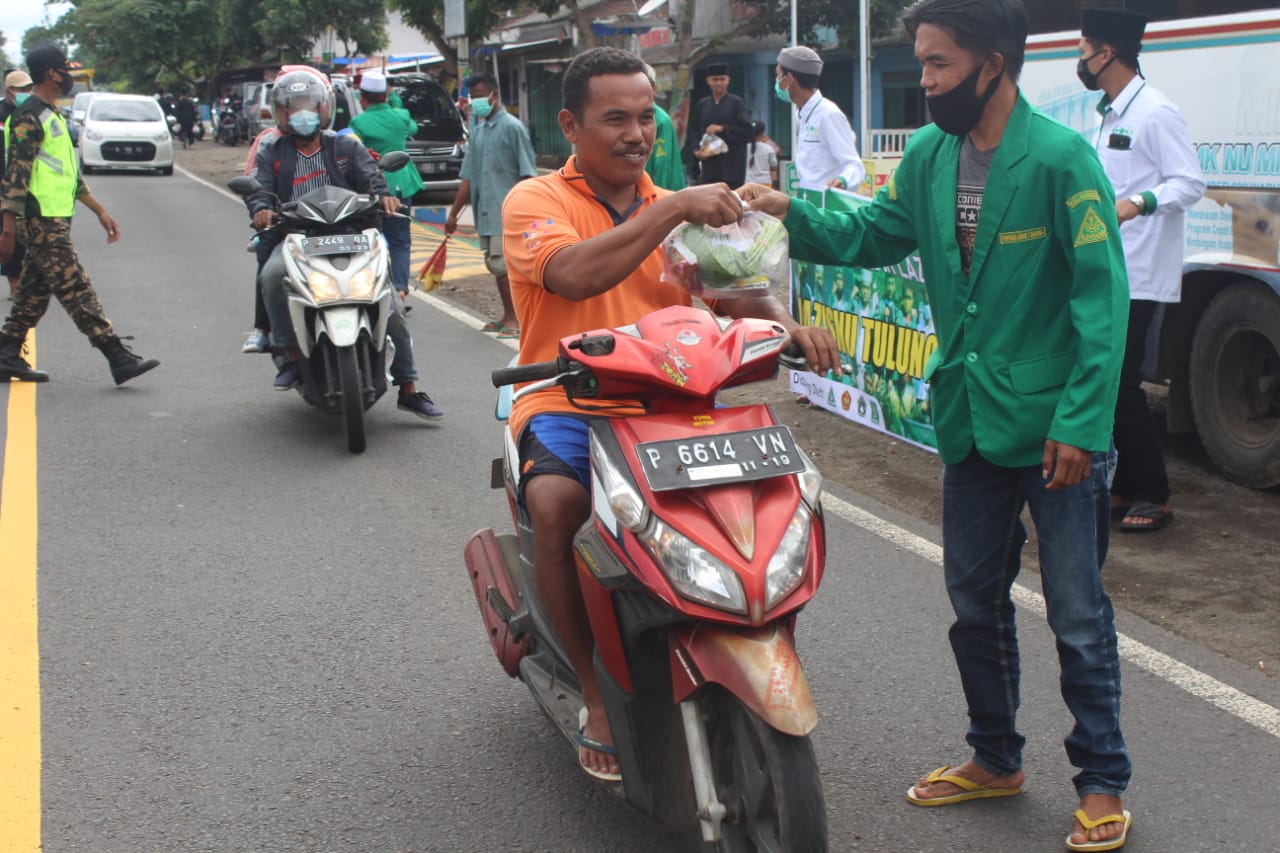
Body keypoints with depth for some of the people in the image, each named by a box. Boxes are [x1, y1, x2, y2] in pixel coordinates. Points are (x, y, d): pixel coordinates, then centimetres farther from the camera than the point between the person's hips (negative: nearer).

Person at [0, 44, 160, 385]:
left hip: (56, 221, 10)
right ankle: (119, 359, -12)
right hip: (42, 222, -10)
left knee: (34, 293, 12)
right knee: (77, 290, -10)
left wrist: (100, 211, 23)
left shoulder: (52, 115, 19)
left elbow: (70, 173, 25)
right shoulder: (29, 117, -12)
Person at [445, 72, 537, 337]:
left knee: (502, 265, -10)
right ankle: (508, 315, 21)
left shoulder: (512, 127, -7)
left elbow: (527, 174, -10)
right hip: (485, 213, 7)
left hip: (506, 212, -7)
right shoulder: (478, 131, 14)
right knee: (496, 265, 11)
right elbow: (468, 177, 18)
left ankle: (514, 318, -2)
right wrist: (454, 213, 17)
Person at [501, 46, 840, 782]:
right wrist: (671, 210, -26)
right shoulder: (534, 202, -1)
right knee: (556, 500, -35)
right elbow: (574, 275, -23)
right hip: (568, 408, -4)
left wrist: (787, 322, -19)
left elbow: (733, 285, 2)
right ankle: (598, 692, -17)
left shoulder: (673, 208, 15)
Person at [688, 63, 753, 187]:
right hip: (710, 166, 3)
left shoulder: (736, 103, 1)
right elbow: (695, 131, 16)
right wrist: (697, 150, -2)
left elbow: (749, 132, -6)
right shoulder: (702, 104, 11)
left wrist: (723, 129, -15)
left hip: (733, 167, -3)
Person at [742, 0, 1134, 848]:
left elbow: (1102, 294, -17)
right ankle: (995, 759, 36)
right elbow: (869, 238, 10)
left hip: (1055, 429, -7)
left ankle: (1103, 783, 21)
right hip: (970, 421, 7)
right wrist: (792, 215, -7)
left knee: (1077, 613, 4)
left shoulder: (1061, 157, -15)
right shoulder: (931, 155, 5)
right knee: (975, 601, 18)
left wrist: (1083, 421, -21)